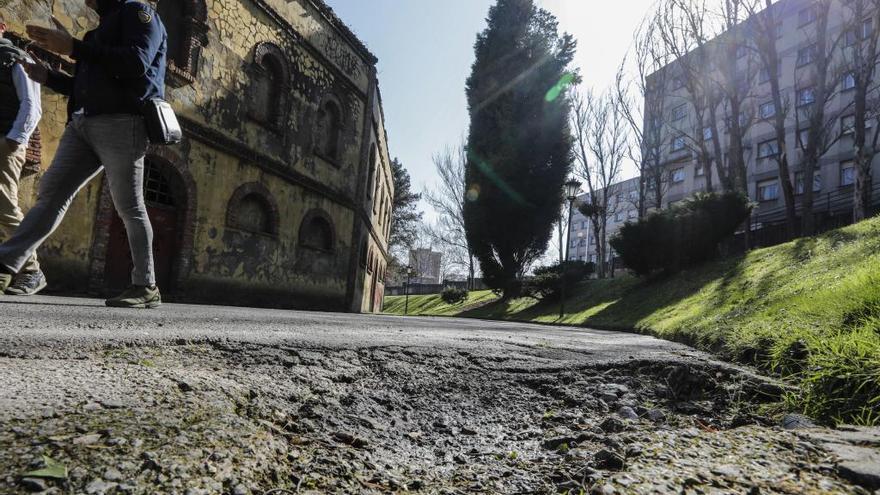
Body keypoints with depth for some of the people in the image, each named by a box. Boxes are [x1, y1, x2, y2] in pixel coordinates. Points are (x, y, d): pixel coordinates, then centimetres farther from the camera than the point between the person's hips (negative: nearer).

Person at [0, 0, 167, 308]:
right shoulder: (102, 28, 32)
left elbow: (137, 62, -15)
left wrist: (73, 48, -14)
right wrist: (48, 77, 22)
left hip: (120, 123, -8)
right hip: (83, 124, 8)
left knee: (129, 207, -9)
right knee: (51, 194, 0)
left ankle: (146, 288, -4)